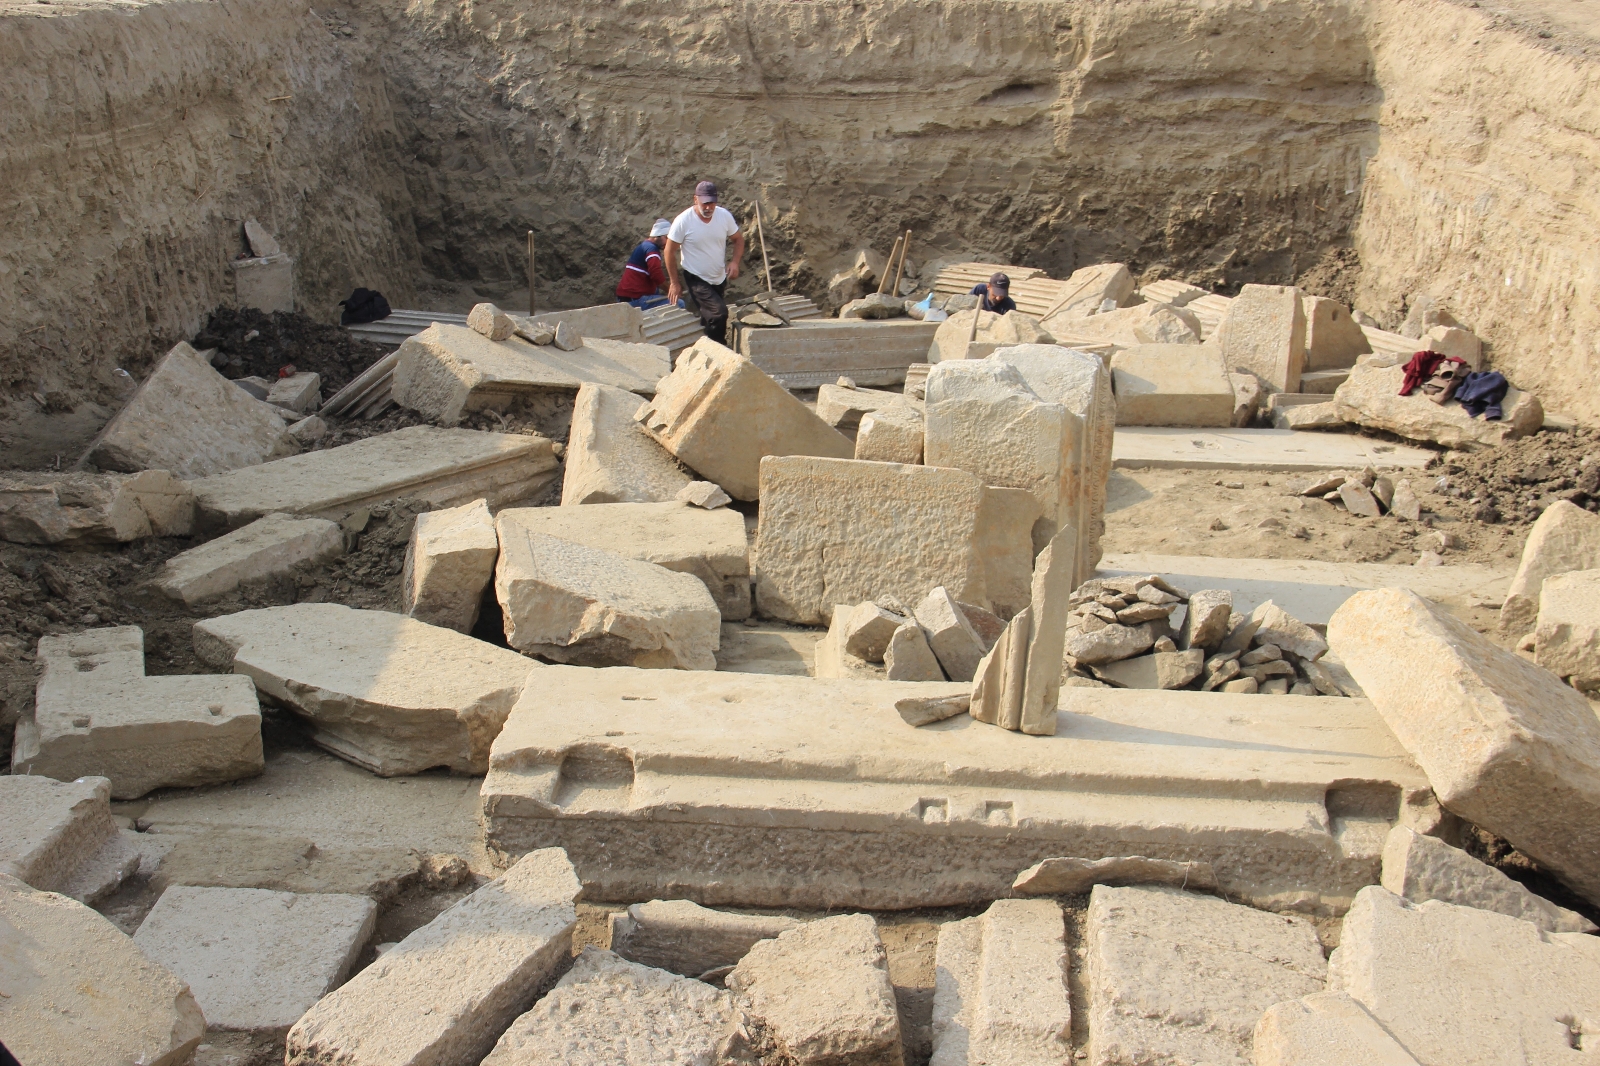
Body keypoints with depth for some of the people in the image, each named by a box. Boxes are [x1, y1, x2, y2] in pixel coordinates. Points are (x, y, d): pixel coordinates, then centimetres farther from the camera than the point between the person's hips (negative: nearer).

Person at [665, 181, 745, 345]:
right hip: (696, 279, -5)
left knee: (709, 316, 17)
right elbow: (670, 251, -10)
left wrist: (735, 262, -12)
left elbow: (738, 239, 7)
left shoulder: (724, 216, -8)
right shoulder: (683, 221, -19)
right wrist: (675, 283, -7)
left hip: (719, 278, 5)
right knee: (719, 312, -22)